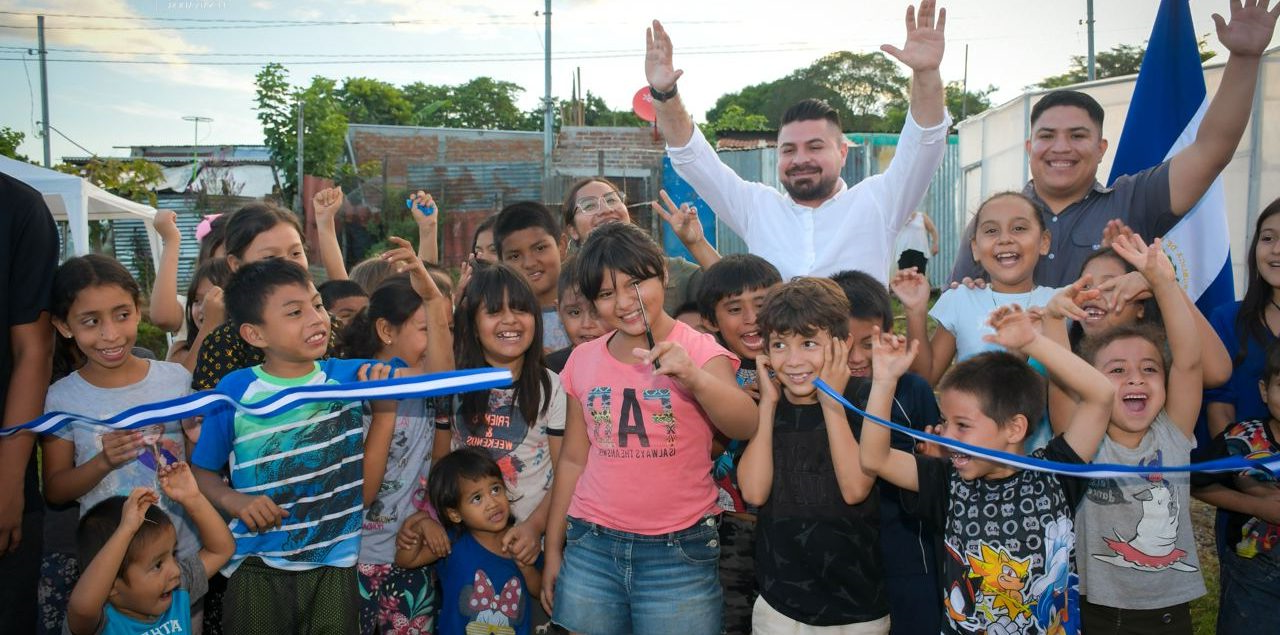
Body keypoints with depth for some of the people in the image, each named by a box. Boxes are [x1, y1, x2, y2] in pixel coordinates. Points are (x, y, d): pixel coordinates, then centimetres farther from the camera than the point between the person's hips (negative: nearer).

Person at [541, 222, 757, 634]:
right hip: (590, 548, 3)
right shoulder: (583, 360, 4)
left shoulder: (698, 350, -6)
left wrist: (694, 379, -39)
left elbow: (745, 426, -22)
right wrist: (553, 549, 12)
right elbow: (573, 460, 10)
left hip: (680, 553, -3)